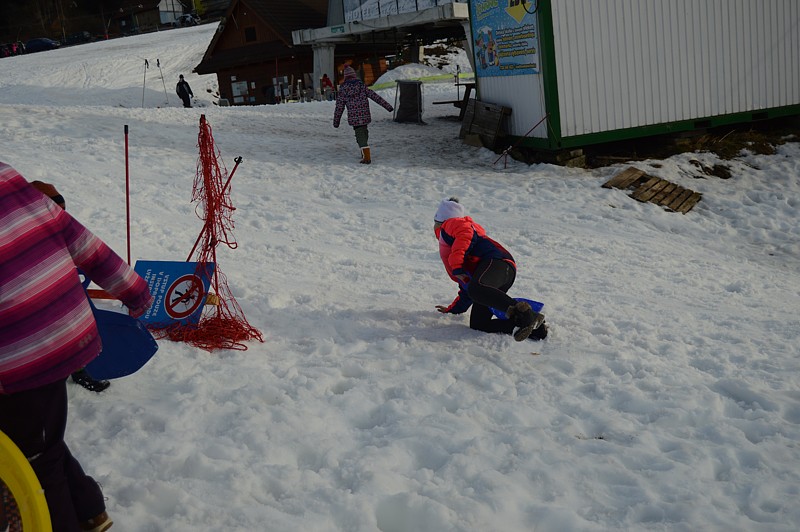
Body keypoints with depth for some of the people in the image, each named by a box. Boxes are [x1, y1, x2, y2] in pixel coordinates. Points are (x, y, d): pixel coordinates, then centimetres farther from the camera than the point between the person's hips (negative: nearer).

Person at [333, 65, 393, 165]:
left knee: (360, 135, 0)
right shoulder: (362, 85, 2)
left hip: (353, 117, -2)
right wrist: (387, 105, 4)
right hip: (365, 115, 2)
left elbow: (339, 107, 1)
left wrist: (336, 121, 9)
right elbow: (375, 96, 1)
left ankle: (367, 157, -11)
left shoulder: (343, 89, -1)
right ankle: (365, 153, 31)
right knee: (364, 133, 20)